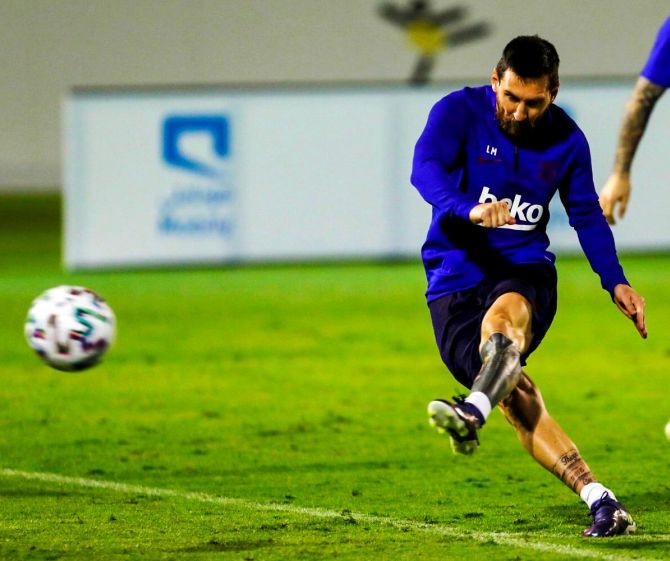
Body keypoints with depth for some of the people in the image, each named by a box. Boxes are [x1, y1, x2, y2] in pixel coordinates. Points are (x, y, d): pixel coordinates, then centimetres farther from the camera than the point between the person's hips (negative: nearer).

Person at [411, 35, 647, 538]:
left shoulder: (566, 140, 6)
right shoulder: (460, 112, -5)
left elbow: (586, 214, 20)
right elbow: (426, 167, -23)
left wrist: (616, 282, 8)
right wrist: (469, 210, -43)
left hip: (526, 271, 1)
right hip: (456, 277, -1)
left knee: (504, 314, -38)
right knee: (512, 387, -23)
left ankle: (474, 412, -66)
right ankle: (597, 498, -27)